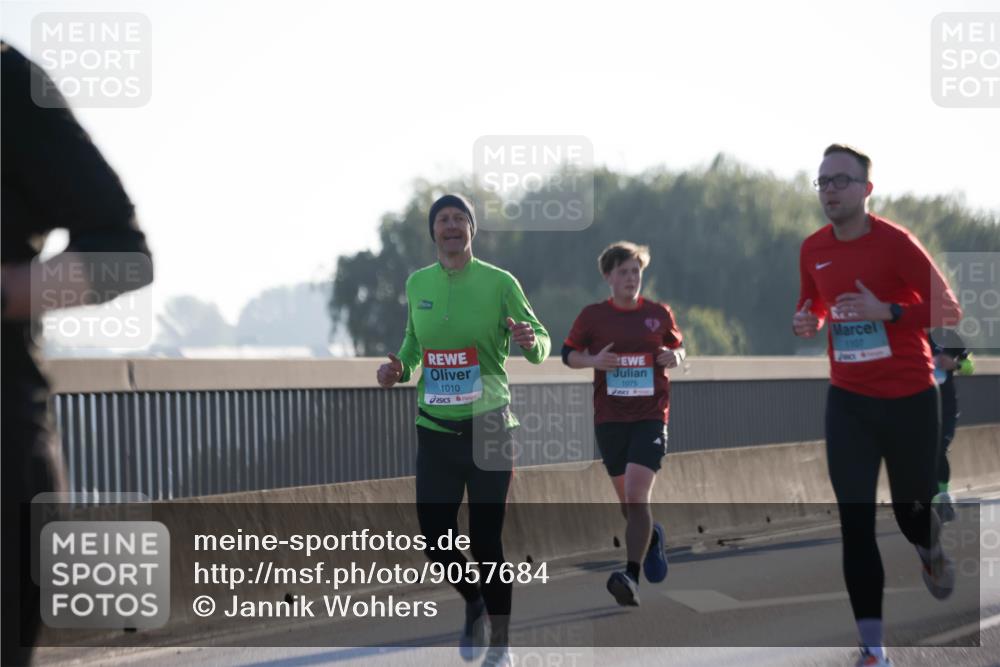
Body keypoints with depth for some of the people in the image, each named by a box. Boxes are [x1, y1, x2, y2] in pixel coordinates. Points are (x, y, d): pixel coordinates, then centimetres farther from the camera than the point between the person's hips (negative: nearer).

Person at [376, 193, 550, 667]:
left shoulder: (499, 282, -6)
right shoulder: (417, 284, 5)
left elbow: (541, 347, -3)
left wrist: (529, 340, -26)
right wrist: (400, 367, 0)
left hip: (489, 426, -3)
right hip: (435, 427, 3)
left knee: (486, 540, -3)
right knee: (435, 537, 0)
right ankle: (474, 604, 31)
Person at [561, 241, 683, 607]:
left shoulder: (659, 314, 3)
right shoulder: (592, 316, 2)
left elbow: (678, 346, 18)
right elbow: (568, 354, 9)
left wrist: (674, 356, -5)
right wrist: (594, 360, -11)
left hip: (650, 416, -2)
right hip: (609, 419, 2)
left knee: (637, 494, -18)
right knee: (627, 501, 12)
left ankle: (631, 577, -22)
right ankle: (651, 536, 46)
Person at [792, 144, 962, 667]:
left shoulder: (896, 243, -15)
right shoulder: (813, 250, 1)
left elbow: (948, 311, -14)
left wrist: (886, 311, -28)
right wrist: (806, 322, -5)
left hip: (909, 399, -3)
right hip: (848, 402, 3)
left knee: (910, 510, 13)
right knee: (855, 524, -7)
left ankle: (932, 554, 52)